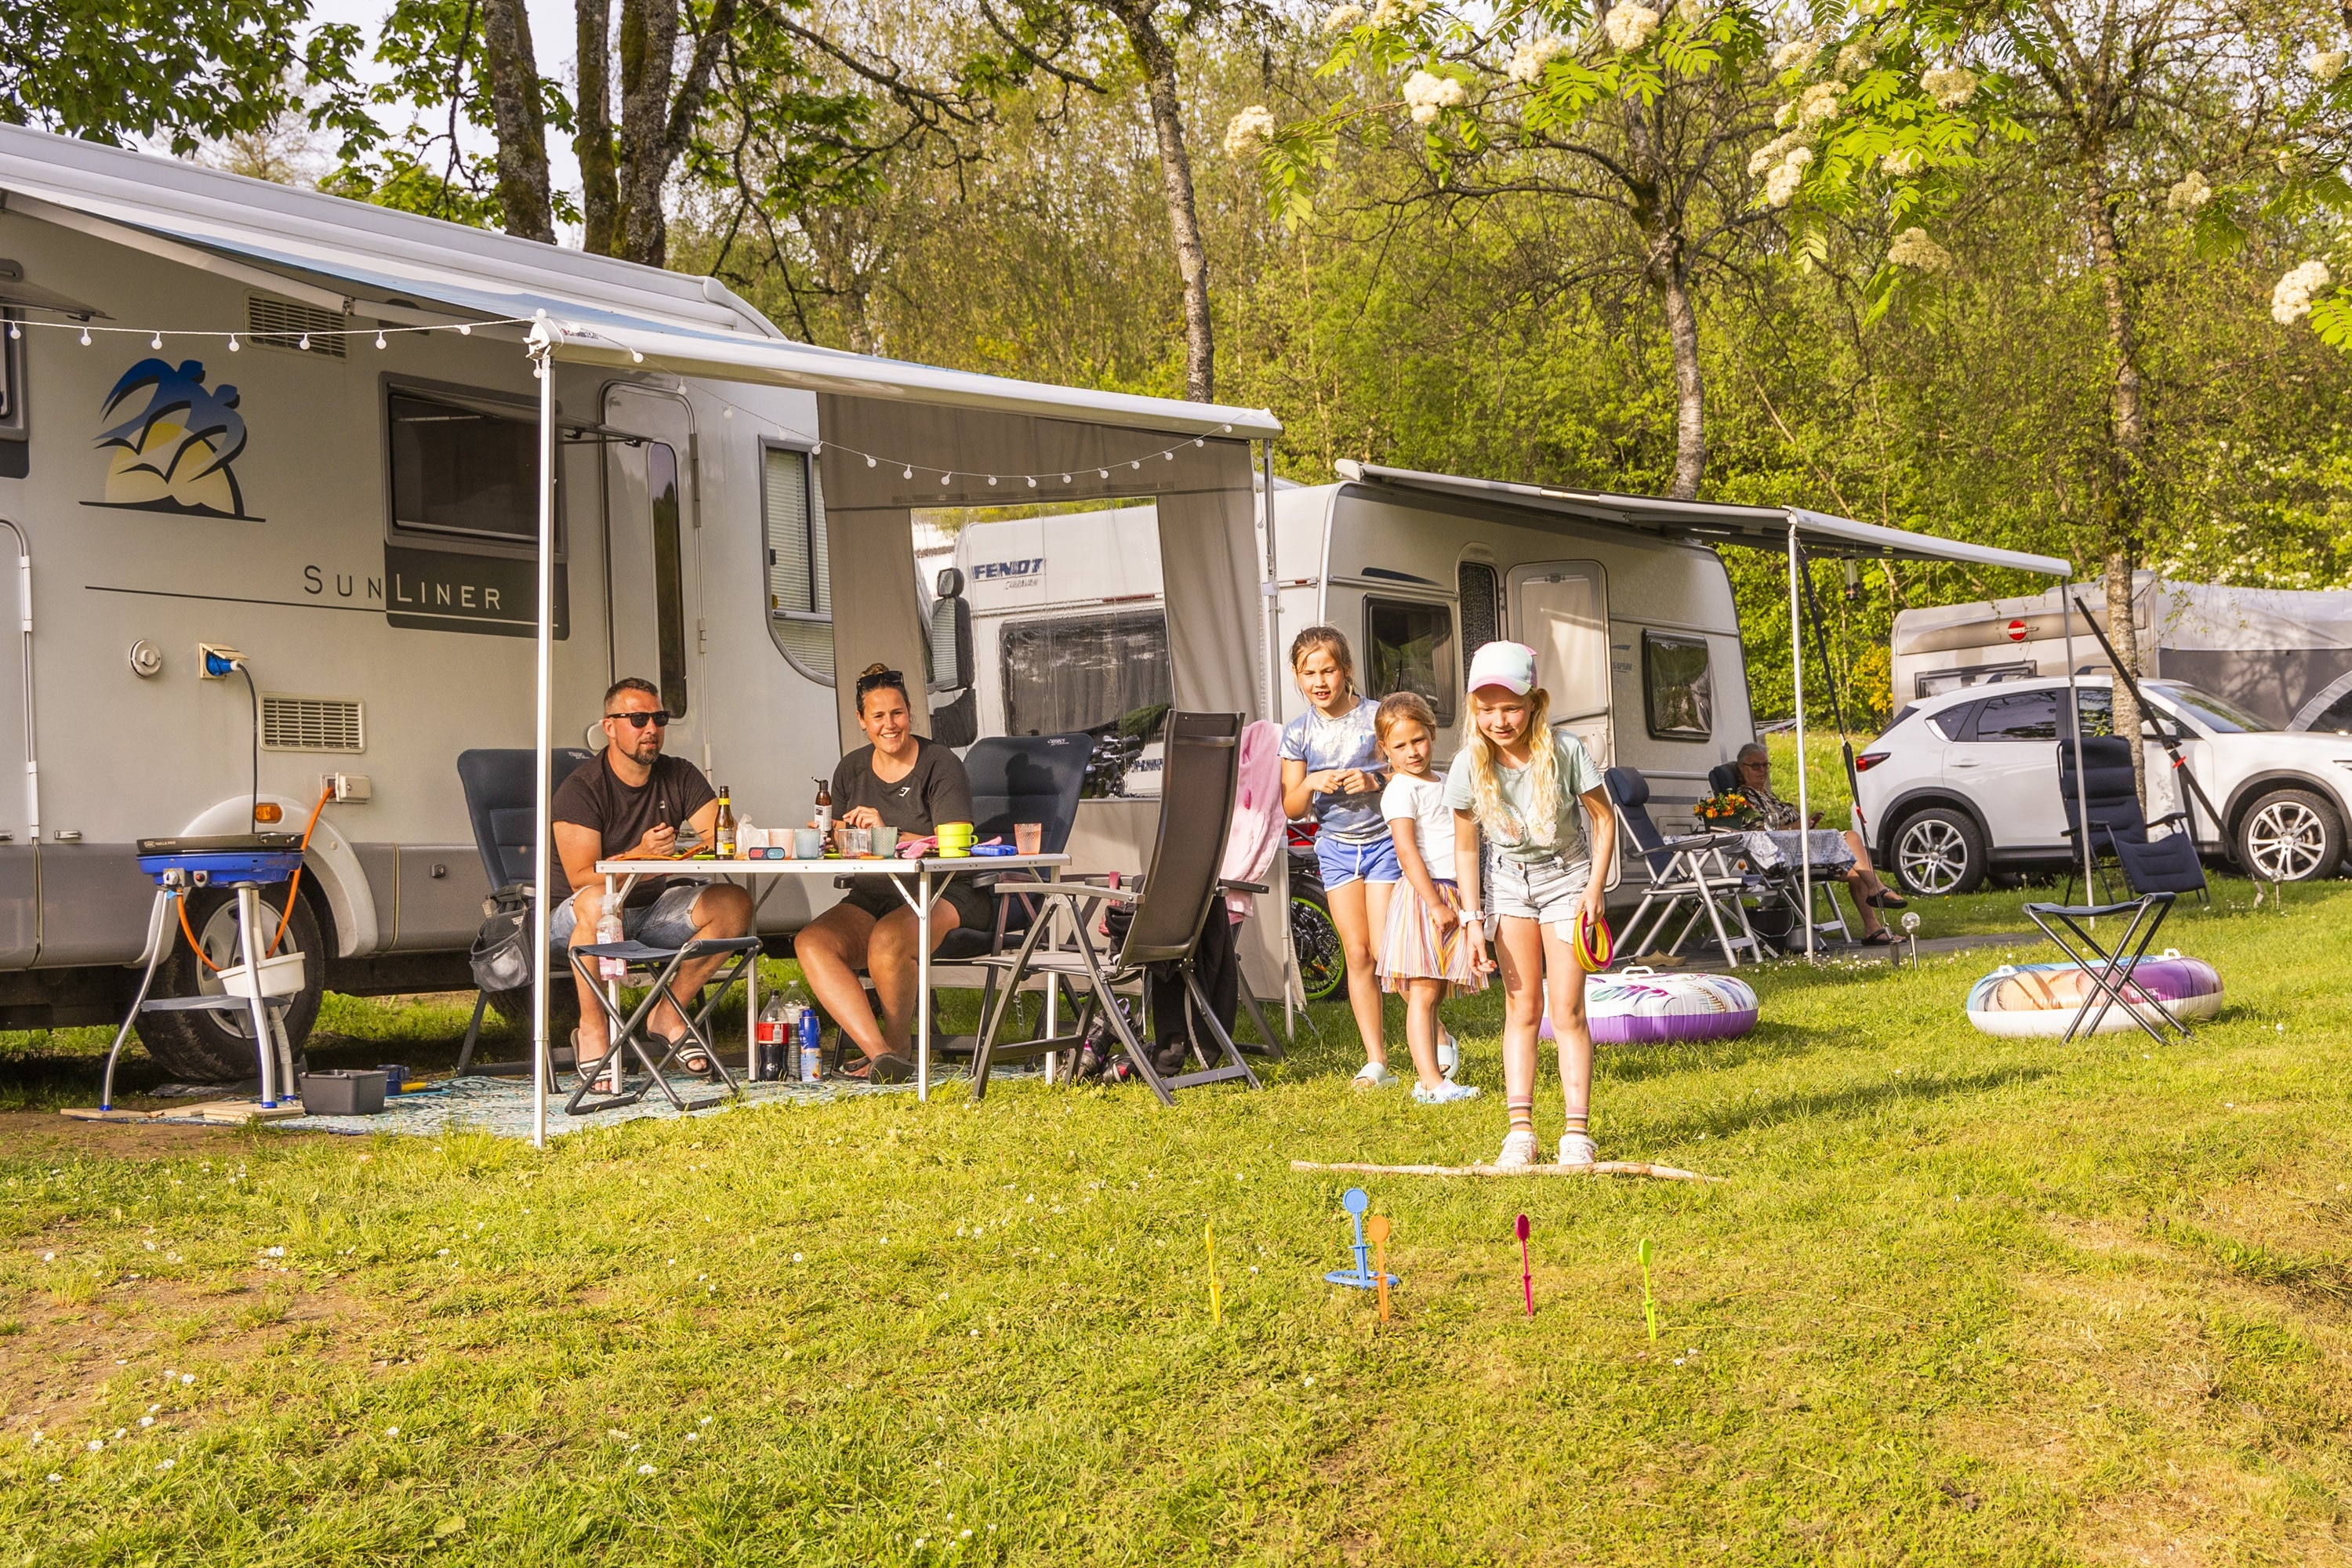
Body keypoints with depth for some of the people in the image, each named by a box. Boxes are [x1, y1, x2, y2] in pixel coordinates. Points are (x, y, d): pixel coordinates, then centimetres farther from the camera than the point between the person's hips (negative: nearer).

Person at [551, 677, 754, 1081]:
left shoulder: (681, 777, 4)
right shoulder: (581, 790, -12)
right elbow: (580, 879, -22)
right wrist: (639, 856, -38)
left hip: (656, 906, 5)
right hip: (573, 920, -5)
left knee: (734, 903, -17)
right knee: (599, 902, -40)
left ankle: (669, 1013, -5)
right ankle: (592, 1028, -21)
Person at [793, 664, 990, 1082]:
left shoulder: (940, 765, -5)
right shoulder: (851, 770, 13)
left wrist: (887, 833, -22)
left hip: (947, 895, -6)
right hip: (874, 897, 6)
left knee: (887, 939, -36)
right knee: (811, 942, -23)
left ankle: (899, 1045, -9)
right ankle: (880, 1054, -32)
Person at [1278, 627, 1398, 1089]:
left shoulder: (1378, 717, -7)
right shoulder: (1298, 733, 2)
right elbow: (1292, 809, 4)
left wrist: (1375, 780, -21)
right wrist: (1310, 782, -16)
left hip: (1384, 839, -3)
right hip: (1336, 846, 3)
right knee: (1358, 953, 3)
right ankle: (1376, 1060, 8)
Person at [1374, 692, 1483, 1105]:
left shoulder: (1443, 785, 17)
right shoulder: (1401, 791, -9)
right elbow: (1407, 851, -17)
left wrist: (1467, 903, 21)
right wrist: (1434, 903, -22)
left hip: (1451, 897, 8)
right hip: (1424, 897, -8)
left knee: (1432, 994, 11)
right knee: (1423, 994, -8)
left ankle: (1428, 1080, 16)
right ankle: (1431, 1082, -10)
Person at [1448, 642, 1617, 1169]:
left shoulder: (1565, 751, -23)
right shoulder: (1471, 766, -16)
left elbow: (1604, 818, -8)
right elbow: (1466, 847, -3)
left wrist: (1595, 885, -16)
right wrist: (1474, 918, -7)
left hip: (1565, 877, -2)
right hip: (1508, 881, 2)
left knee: (1567, 1009, -6)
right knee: (1522, 1007, 1)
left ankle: (1577, 1130, -3)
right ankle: (1520, 1128, 2)